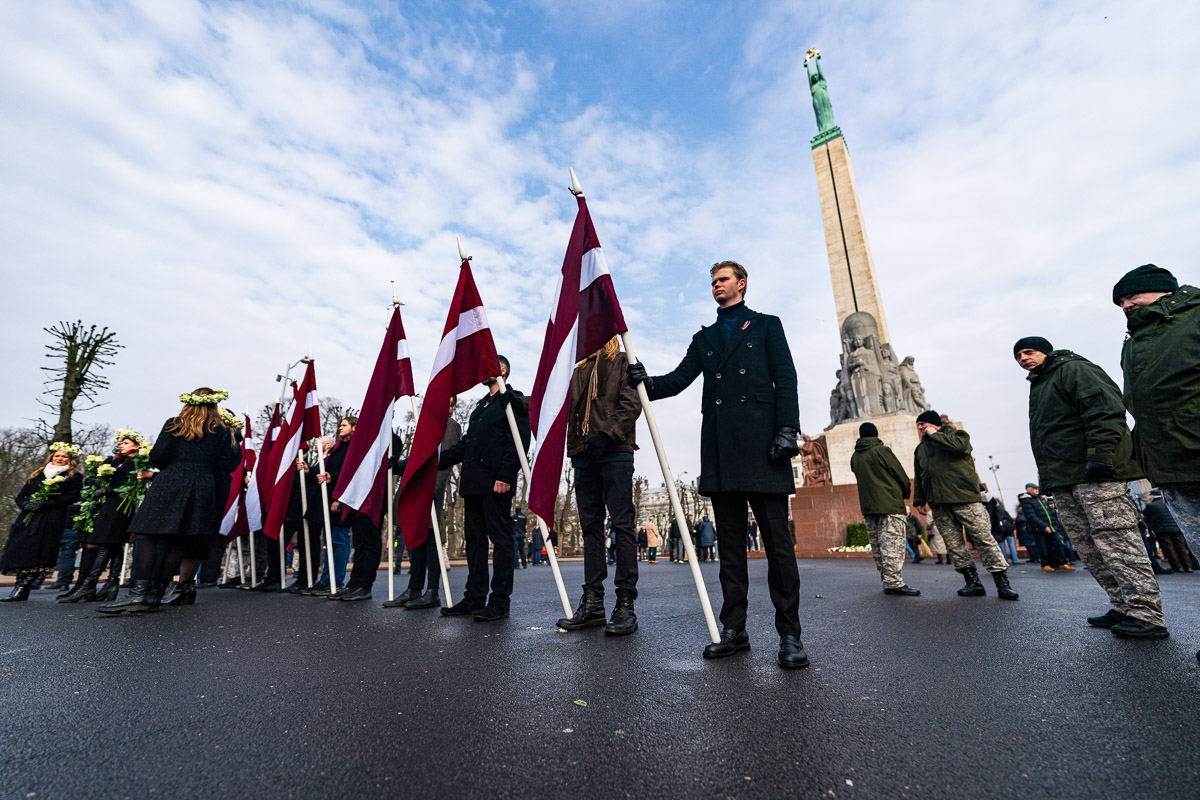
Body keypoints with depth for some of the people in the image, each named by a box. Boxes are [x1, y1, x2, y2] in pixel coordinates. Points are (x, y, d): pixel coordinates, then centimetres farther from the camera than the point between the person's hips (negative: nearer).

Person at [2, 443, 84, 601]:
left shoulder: (74, 477, 9)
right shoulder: (37, 475, 22)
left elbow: (72, 497, -4)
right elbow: (21, 496, 19)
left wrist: (44, 503, -12)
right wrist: (25, 504, -4)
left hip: (52, 520, -4)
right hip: (28, 517, 5)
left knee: (35, 554, -11)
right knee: (20, 551, -3)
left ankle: (21, 591, -6)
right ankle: (19, 590, 3)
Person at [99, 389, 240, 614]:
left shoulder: (173, 425, 7)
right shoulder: (222, 432, 8)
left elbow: (157, 457, 0)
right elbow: (226, 465, 1)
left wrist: (173, 466, 20)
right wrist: (235, 445, 17)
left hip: (169, 485, -2)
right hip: (205, 489, 2)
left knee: (147, 535, -3)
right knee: (179, 542, 6)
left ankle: (138, 593, -17)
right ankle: (155, 594, 7)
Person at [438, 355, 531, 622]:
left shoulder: (513, 400, 0)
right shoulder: (481, 405, 26)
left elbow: (519, 441, -12)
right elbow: (466, 442, 26)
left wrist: (505, 475, -21)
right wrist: (438, 461, 17)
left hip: (496, 482, -9)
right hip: (473, 482, 9)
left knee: (500, 539, -3)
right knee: (474, 538, 10)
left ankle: (500, 602, 2)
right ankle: (475, 597, 19)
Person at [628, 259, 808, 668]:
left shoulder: (766, 325, 14)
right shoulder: (703, 337, 23)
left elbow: (785, 380, 3)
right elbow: (680, 378, 11)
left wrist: (787, 430, -10)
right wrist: (648, 382, -10)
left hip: (761, 444, -3)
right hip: (720, 451, 4)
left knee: (777, 541, -2)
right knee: (730, 542, 7)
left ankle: (789, 635, 8)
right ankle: (734, 630, 15)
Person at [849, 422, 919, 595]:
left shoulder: (855, 456, 12)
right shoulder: (882, 450, -6)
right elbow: (901, 475, -3)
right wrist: (906, 493, 12)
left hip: (867, 506, 6)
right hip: (890, 504, -6)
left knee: (877, 546, 11)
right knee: (893, 544, -7)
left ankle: (887, 581, 18)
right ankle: (894, 583, -10)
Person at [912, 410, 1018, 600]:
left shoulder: (956, 434, 7)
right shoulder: (920, 448, 22)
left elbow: (960, 445, -19)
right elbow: (918, 477, 22)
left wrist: (934, 435, -6)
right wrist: (919, 500, 15)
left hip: (964, 498, -5)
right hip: (939, 504, 5)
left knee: (983, 538, -5)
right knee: (953, 544, 2)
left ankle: (1002, 582, 2)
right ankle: (973, 582, 8)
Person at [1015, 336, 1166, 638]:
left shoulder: (1074, 369, 0)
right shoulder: (1038, 387, 26)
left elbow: (1106, 409, -14)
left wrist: (1100, 454, -23)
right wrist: (1048, 476, 21)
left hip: (1095, 476, -9)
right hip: (1063, 483, 9)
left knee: (1115, 541, -10)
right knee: (1089, 549, 8)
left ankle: (1147, 615, -4)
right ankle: (1123, 607, 14)